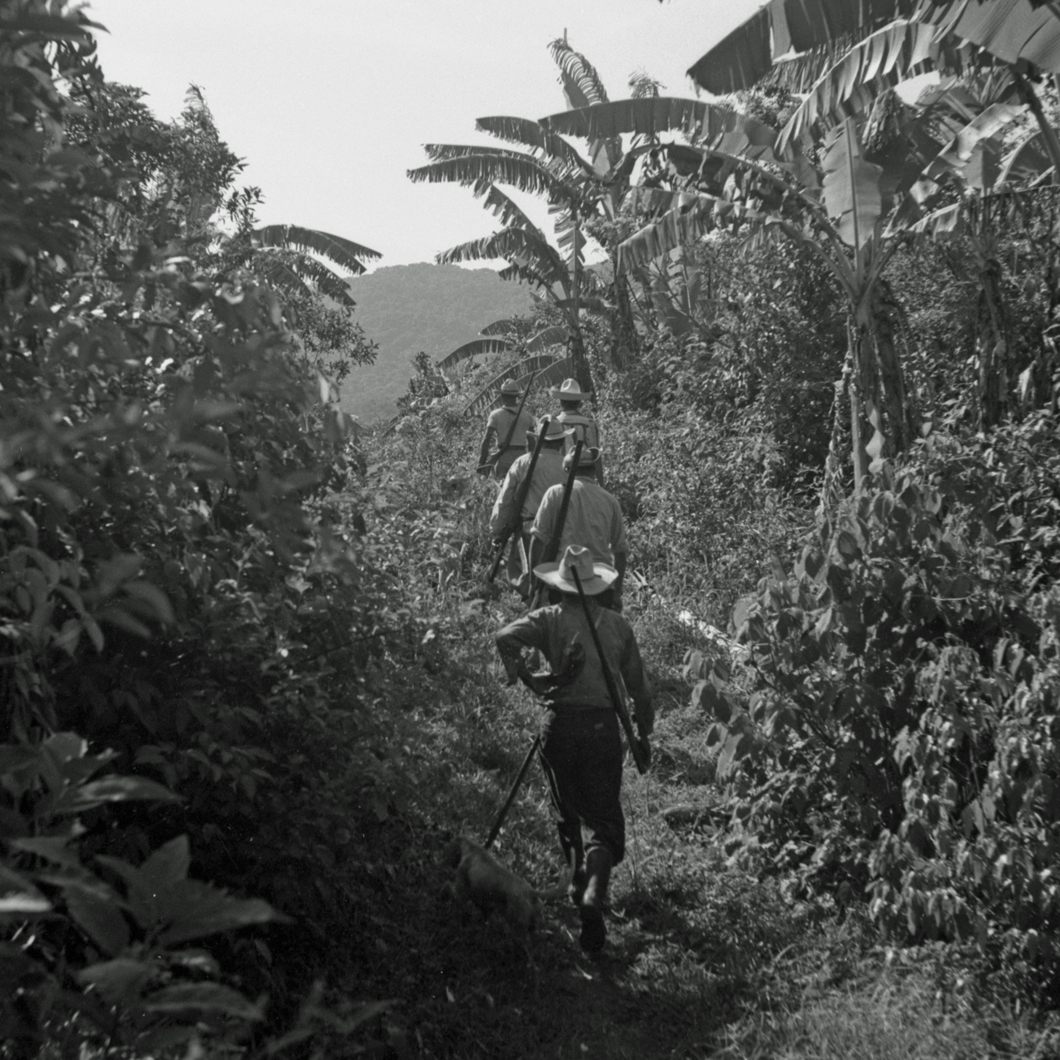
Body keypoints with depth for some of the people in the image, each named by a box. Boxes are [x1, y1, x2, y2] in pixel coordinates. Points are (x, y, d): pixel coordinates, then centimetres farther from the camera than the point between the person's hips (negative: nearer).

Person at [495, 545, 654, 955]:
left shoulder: (552, 618, 1)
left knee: (570, 815, 20)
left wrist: (521, 675, 2)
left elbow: (507, 638, -17)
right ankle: (594, 893, -17)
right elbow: (639, 686, 10)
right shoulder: (618, 624, 7)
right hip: (604, 727, 0)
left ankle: (579, 886, 30)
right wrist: (644, 735, 22)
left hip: (560, 725, 0)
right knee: (604, 817, 4)